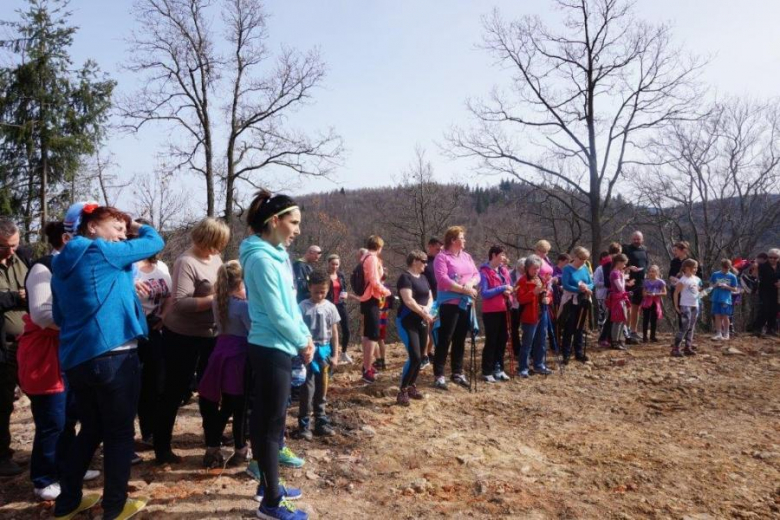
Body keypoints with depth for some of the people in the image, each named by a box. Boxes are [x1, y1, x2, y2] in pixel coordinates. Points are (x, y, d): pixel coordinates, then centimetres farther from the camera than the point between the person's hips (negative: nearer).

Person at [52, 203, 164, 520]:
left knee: (91, 430, 22)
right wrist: (132, 225, 15)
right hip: (112, 356, -8)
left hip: (75, 358, 8)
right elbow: (155, 241, -2)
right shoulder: (103, 252, -10)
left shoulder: (61, 263, 14)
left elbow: (59, 316, 21)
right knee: (120, 432, 7)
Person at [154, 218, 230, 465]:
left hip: (210, 334, 8)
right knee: (175, 391, 3)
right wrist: (216, 298, -27)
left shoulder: (215, 257, 4)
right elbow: (181, 303, -28)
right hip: (183, 337, -8)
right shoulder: (186, 262, -20)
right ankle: (162, 449, 17)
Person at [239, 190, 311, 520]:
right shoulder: (261, 259, -20)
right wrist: (303, 342, -7)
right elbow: (277, 314, -21)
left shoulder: (277, 253, 9)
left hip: (278, 348, 9)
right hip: (271, 350, -9)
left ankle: (270, 484, 35)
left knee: (270, 419, 19)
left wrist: (305, 337, 4)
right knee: (271, 422, 2)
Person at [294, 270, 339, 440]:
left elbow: (334, 333, 6)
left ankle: (321, 422, 24)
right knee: (307, 388, -3)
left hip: (324, 350, 3)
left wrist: (334, 354, 5)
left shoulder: (330, 307, 1)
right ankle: (304, 425, 8)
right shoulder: (303, 307, -8)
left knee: (321, 389, 13)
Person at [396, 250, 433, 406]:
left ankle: (412, 387, 23)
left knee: (420, 357, 9)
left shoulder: (423, 277, 13)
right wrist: (424, 314, -15)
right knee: (414, 357, -15)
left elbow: (430, 297, 15)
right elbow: (408, 301, -22)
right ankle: (402, 391, -4)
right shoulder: (405, 277, -13)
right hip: (407, 321, -8)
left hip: (422, 321, 8)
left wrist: (427, 309, -7)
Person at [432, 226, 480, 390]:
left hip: (466, 303, 7)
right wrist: (463, 289, -20)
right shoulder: (442, 257, -9)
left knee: (460, 340, 12)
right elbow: (442, 279, -20)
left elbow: (476, 275, 10)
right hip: (449, 303, -7)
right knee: (444, 339, -4)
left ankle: (457, 372, 22)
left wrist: (470, 284, -12)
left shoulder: (467, 256, 14)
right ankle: (439, 375, 2)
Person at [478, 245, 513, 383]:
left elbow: (509, 287, 17)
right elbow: (484, 293, -19)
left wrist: (508, 292, -6)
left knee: (502, 340, 11)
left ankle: (498, 369, 22)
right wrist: (502, 288, -20)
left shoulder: (504, 270, 10)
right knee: (491, 341, -2)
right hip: (490, 312, -7)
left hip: (503, 310, 7)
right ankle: (486, 372, 6)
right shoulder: (484, 272, -12)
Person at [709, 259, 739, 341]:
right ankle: (718, 334, 11)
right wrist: (715, 285, -10)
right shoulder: (715, 274, 4)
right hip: (716, 298, 2)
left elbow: (735, 289, 1)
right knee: (717, 316, 5)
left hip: (726, 299, -2)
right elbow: (711, 285, 11)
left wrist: (727, 286, -16)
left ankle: (726, 334, 14)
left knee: (725, 317, 1)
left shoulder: (732, 276, -1)